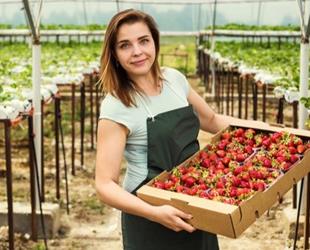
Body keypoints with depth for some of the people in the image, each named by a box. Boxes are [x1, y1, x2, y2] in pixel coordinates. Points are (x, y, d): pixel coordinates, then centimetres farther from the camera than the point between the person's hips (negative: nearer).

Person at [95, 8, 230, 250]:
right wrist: (155, 213, -34)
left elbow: (211, 120, 15)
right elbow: (105, 185, -22)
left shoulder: (174, 79, -1)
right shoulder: (116, 108, -18)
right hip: (150, 220, -5)